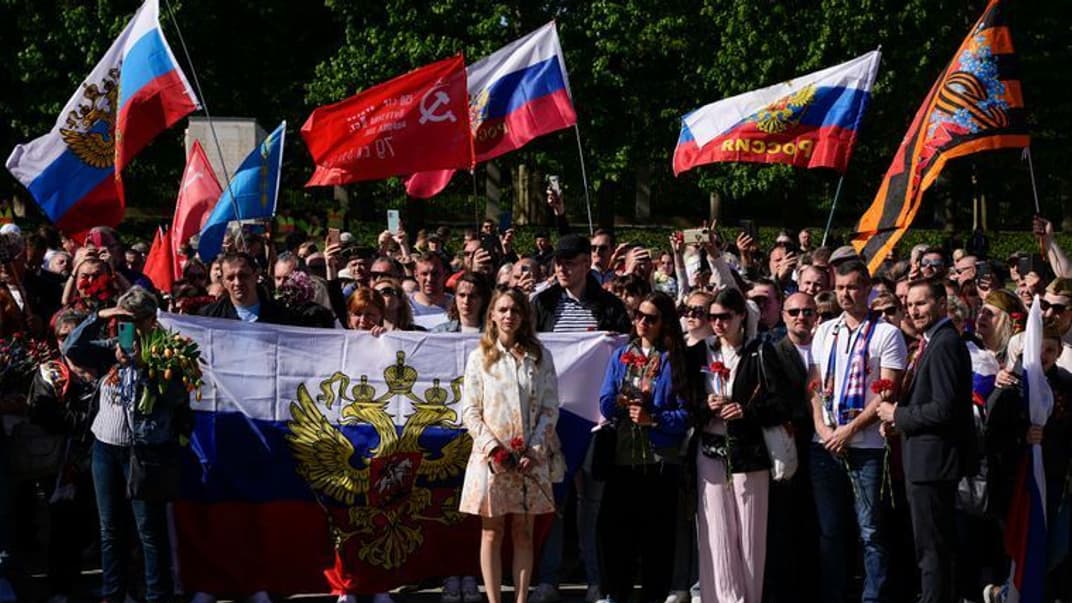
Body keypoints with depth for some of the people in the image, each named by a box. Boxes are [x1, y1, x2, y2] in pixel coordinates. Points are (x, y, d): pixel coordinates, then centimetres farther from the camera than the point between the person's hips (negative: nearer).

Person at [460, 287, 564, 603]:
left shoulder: (540, 357, 6)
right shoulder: (479, 357, 4)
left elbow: (550, 408, 3)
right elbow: (470, 412, 1)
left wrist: (535, 450, -8)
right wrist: (493, 448, -11)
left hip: (530, 458, 1)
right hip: (491, 457, -1)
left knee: (523, 533, 3)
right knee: (492, 533, 0)